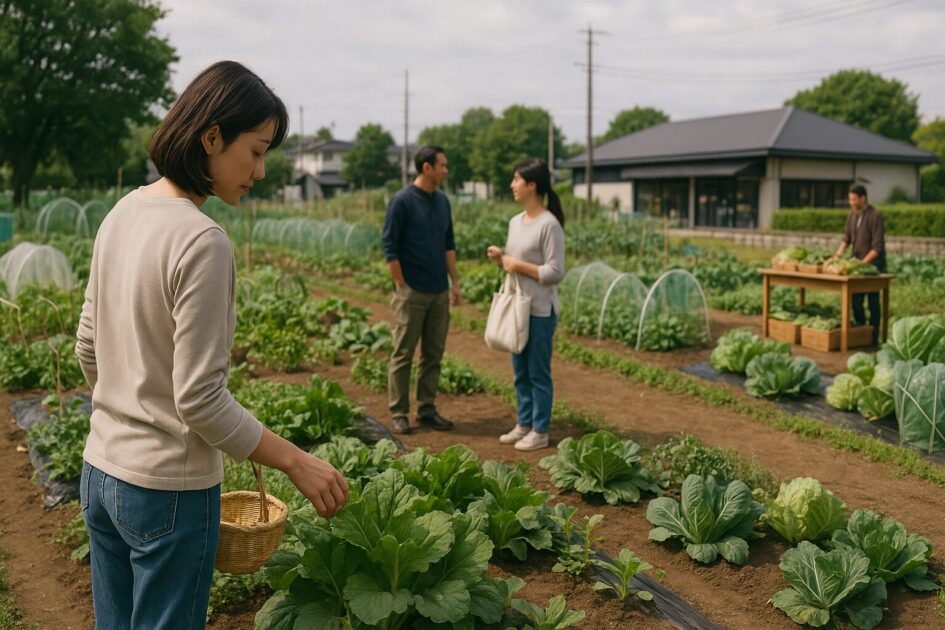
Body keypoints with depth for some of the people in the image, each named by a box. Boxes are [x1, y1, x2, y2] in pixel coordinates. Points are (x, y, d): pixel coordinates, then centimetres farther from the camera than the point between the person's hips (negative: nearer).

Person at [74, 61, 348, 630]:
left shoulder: (123, 213, 3)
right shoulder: (202, 242, -23)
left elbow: (88, 351, 11)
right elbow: (200, 399, -22)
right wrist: (296, 462, -14)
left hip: (101, 471, 8)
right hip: (168, 490, -8)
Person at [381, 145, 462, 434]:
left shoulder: (443, 201, 10)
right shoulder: (402, 201, -9)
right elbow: (389, 247, -9)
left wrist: (455, 283, 11)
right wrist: (401, 287, -11)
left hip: (439, 292, 6)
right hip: (412, 292, -6)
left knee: (433, 354, 10)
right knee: (403, 355, 1)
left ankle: (427, 409, 19)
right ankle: (399, 413, 9)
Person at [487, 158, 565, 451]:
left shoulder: (549, 224, -15)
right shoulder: (515, 222, 9)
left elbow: (555, 273, -17)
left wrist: (519, 266, -18)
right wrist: (500, 258, -1)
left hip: (541, 311, -8)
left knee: (538, 372, 2)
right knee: (521, 371, 16)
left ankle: (540, 431, 14)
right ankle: (524, 424, 28)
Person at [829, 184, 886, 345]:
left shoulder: (875, 216, -16)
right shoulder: (852, 214, 5)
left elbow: (877, 247, -18)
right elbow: (846, 238, 11)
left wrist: (863, 263, -22)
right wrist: (838, 255, -3)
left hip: (873, 263, -6)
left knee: (873, 301, 0)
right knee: (855, 300, 8)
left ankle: (873, 337, 8)